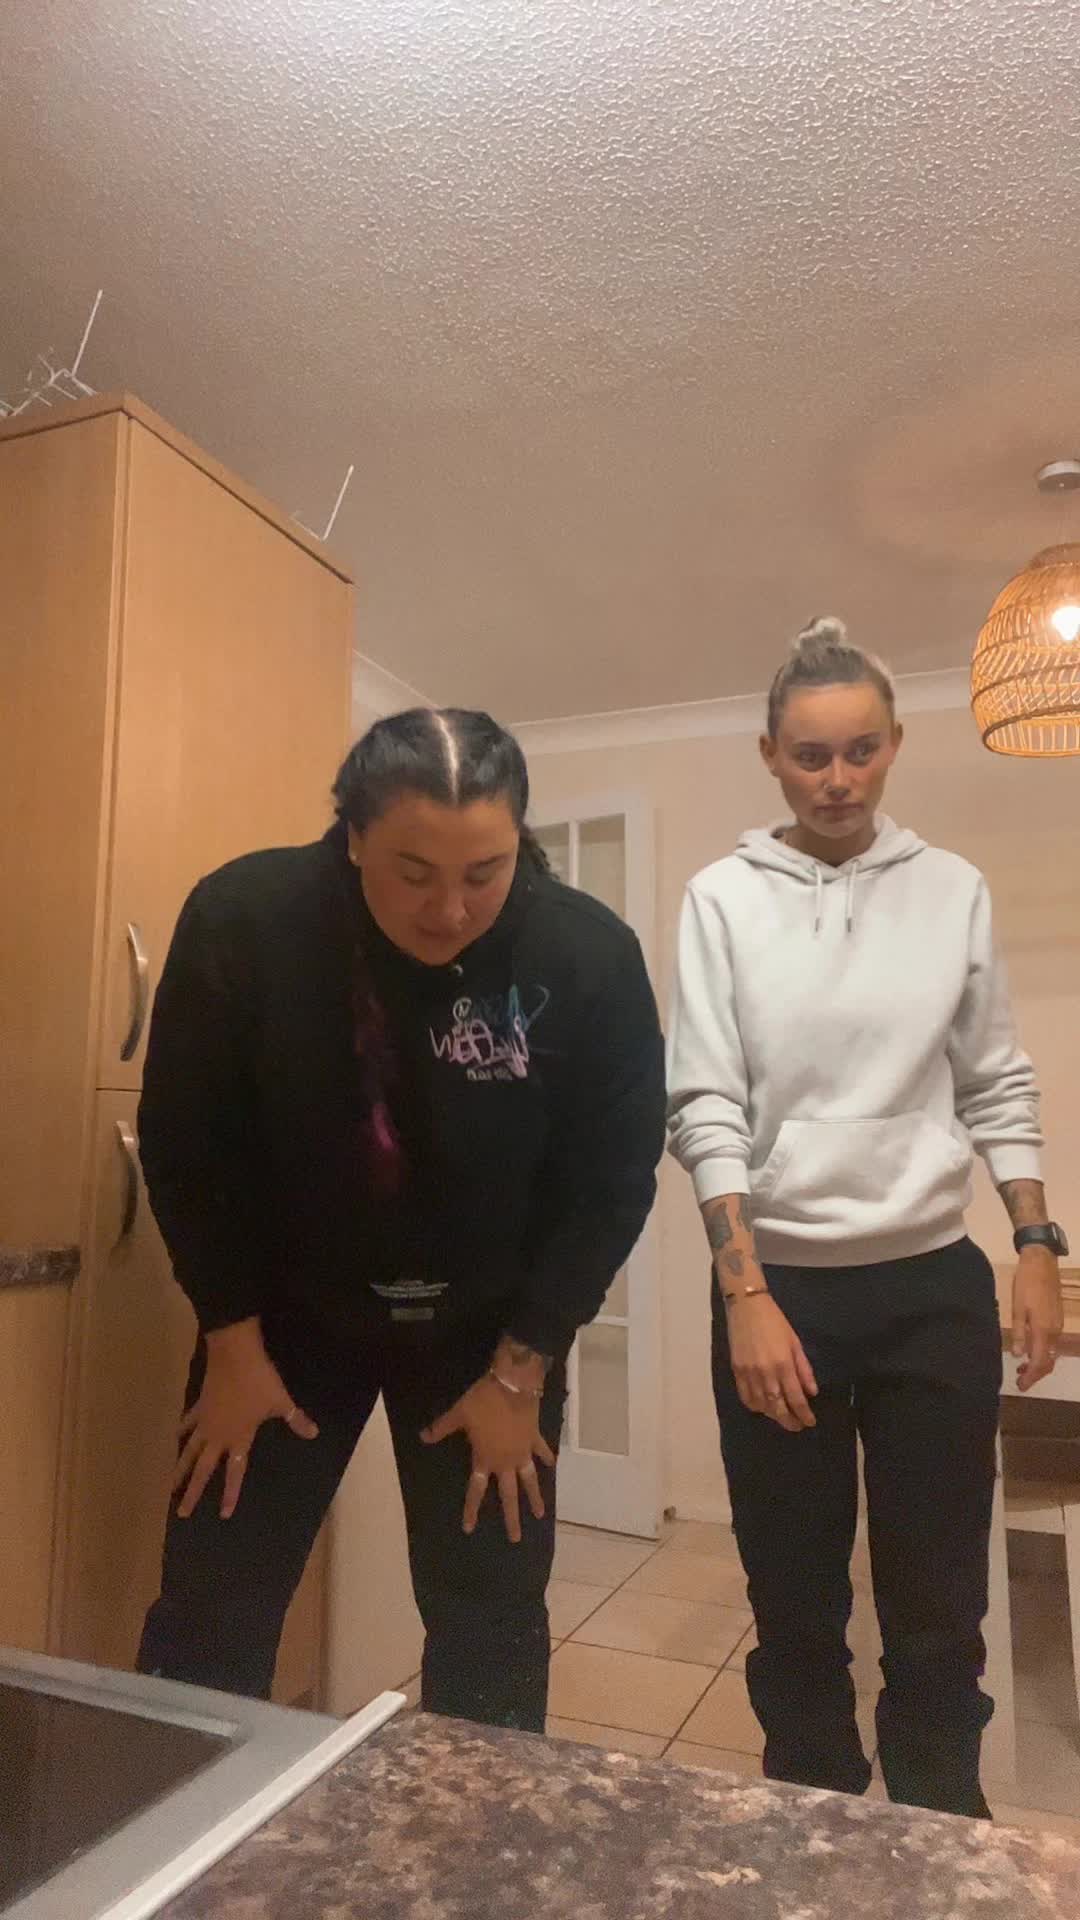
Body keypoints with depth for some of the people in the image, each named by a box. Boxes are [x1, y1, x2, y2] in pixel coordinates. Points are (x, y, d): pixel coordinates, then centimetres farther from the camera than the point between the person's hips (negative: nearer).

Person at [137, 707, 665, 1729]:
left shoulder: (590, 957, -22)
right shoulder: (241, 918, -22)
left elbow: (612, 1177, -11)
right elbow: (185, 1142, -10)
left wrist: (520, 1369, -10)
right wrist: (232, 1339, -8)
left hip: (492, 1330, 0)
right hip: (284, 1309, 1)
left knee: (490, 1630, 8)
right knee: (206, 1617, 7)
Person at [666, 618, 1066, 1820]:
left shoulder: (954, 892, 4)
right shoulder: (723, 898, -3)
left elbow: (996, 1088, 9)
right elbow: (705, 1106, -8)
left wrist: (1037, 1246, 2)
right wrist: (746, 1294, -13)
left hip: (936, 1285, 2)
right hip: (779, 1282, -1)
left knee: (939, 1607, 11)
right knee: (796, 1606, 13)